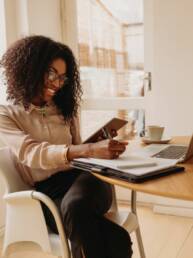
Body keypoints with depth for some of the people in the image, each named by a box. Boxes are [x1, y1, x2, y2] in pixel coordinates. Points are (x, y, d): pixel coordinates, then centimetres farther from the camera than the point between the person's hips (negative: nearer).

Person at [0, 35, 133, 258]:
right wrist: (89, 149, -30)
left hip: (82, 178, 3)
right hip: (46, 193, -3)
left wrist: (102, 150, 0)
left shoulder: (65, 110, 19)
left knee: (75, 207, -37)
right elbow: (32, 153, -16)